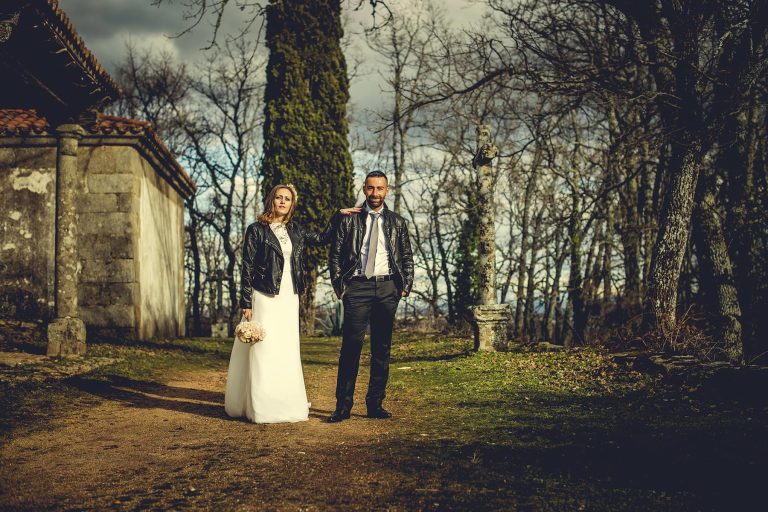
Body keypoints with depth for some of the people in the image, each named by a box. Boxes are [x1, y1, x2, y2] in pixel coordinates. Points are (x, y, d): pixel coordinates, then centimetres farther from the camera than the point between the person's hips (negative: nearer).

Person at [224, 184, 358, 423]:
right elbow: (247, 268, -4)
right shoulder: (256, 230, -3)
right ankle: (263, 408, 5)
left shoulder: (295, 230, 12)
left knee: (288, 352, 8)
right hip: (265, 298, -5)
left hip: (289, 300, 5)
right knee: (264, 351, -3)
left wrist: (339, 217, 15)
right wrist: (246, 303, -8)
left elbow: (322, 239, 24)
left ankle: (288, 404, 17)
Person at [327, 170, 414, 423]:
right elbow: (335, 254, 7)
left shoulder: (397, 222, 13)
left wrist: (406, 285, 4)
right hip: (357, 286, -2)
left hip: (387, 288, 3)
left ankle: (375, 404, 12)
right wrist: (339, 284, -2)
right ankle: (343, 405, -3)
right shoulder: (349, 220, 7)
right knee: (351, 345, -7)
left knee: (382, 348, 5)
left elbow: (407, 257, 15)